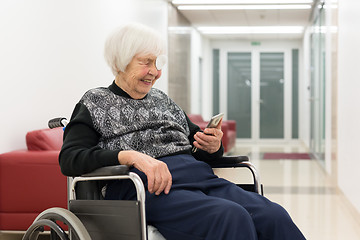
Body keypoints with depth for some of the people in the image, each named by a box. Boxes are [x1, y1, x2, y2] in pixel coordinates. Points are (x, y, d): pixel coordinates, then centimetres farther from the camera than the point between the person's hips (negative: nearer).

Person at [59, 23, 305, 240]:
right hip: (145, 187, -5)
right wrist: (131, 156, -20)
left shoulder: (162, 99, 28)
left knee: (273, 215, -23)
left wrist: (213, 147, 4)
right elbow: (69, 159, -4)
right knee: (232, 216, -34)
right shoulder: (95, 103, 12)